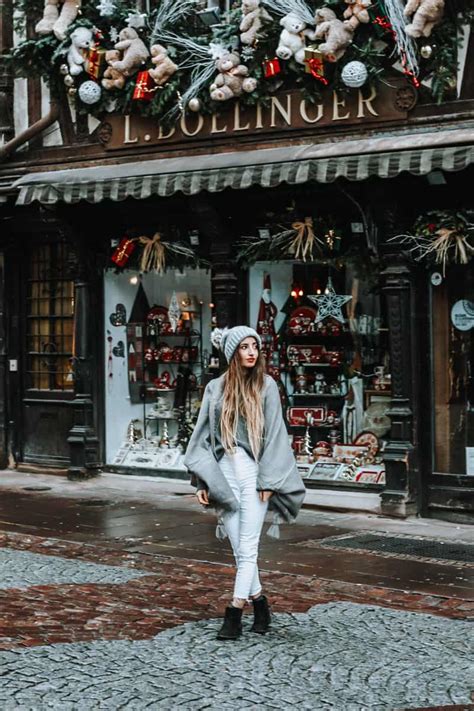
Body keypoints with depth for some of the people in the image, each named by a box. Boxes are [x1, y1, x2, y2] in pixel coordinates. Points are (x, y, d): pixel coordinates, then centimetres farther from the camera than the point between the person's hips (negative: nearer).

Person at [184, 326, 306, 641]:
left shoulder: (266, 386, 1)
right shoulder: (216, 388, 7)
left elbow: (274, 434, -1)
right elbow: (204, 434, 9)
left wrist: (268, 480, -6)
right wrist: (202, 481, 4)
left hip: (255, 473, -2)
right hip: (224, 474, 2)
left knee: (247, 547, -5)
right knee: (240, 548, 5)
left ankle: (235, 613, -2)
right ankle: (259, 601, 22)